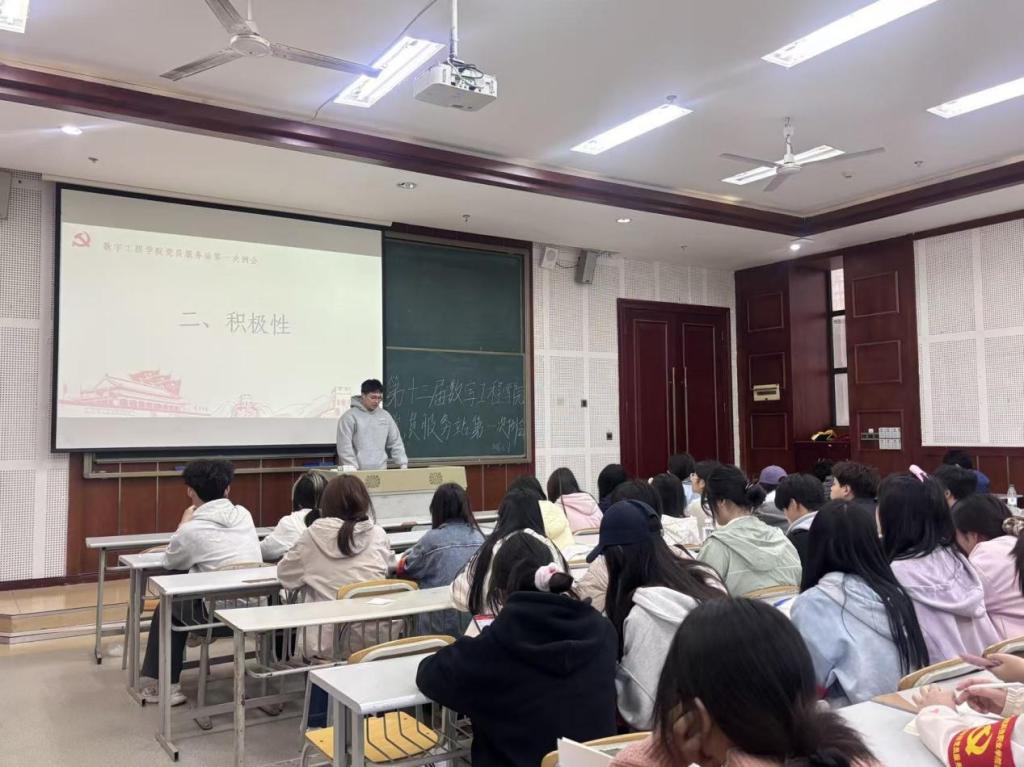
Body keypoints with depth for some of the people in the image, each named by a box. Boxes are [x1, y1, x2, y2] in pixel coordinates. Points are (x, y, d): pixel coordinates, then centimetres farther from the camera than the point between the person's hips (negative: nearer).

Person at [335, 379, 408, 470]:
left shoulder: (385, 416, 11)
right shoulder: (350, 417, -5)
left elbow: (396, 443, 14)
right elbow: (345, 447, -10)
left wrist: (403, 464, 3)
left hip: (381, 471, 5)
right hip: (358, 472, -4)